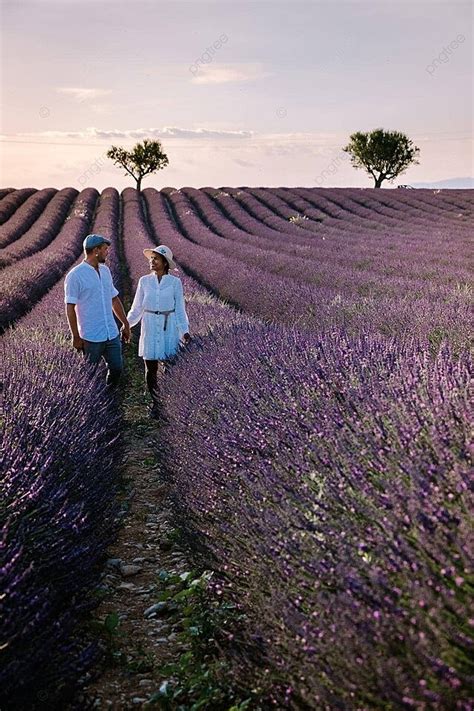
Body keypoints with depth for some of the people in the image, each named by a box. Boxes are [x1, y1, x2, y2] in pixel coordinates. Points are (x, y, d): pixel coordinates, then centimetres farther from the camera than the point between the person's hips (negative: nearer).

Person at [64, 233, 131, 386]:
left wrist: (125, 323, 16)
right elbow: (70, 308, -11)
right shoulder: (75, 275, -12)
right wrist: (76, 337, -12)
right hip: (91, 338, -6)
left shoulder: (105, 270, 9)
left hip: (112, 334, 6)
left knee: (116, 369, 10)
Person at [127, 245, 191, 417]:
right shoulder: (144, 281, 0)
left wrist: (185, 331, -13)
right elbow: (137, 308, 6)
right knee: (151, 369, 5)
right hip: (150, 328, 2)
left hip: (169, 329, -2)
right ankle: (155, 402, 23)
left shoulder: (175, 282, -5)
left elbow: (180, 309, -2)